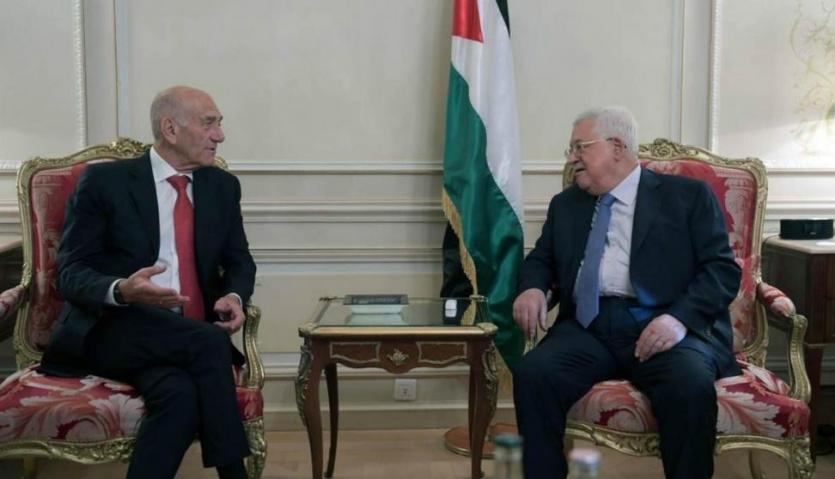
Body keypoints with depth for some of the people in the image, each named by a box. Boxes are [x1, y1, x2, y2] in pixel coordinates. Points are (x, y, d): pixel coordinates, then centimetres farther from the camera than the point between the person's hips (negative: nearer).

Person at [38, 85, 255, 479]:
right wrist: (121, 291, -27)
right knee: (209, 342, -32)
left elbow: (239, 262, 17)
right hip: (111, 331, -3)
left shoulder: (223, 186, 13)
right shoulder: (103, 180, 0)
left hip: (190, 337, 3)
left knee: (182, 392, -33)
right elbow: (71, 273, -4)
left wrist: (234, 296, -8)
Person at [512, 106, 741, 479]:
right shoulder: (565, 204, 23)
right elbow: (541, 258, 26)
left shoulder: (688, 195, 8)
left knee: (692, 385, -34)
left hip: (661, 326, -3)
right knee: (532, 374, -27)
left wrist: (679, 317, -17)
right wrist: (532, 288, 0)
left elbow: (723, 269, 1)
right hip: (589, 326, 3)